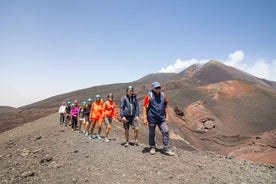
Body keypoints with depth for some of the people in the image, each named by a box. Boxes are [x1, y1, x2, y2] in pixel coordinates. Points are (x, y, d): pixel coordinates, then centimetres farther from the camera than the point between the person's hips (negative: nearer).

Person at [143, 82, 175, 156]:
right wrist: (145, 118, -11)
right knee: (151, 134, 10)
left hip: (161, 118, 3)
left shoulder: (163, 96, 5)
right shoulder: (149, 96, -7)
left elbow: (165, 107, 13)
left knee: (165, 131, -5)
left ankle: (167, 149, 3)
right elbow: (145, 107, -7)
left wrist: (167, 117, 10)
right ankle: (152, 148, 29)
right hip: (152, 118, -3)